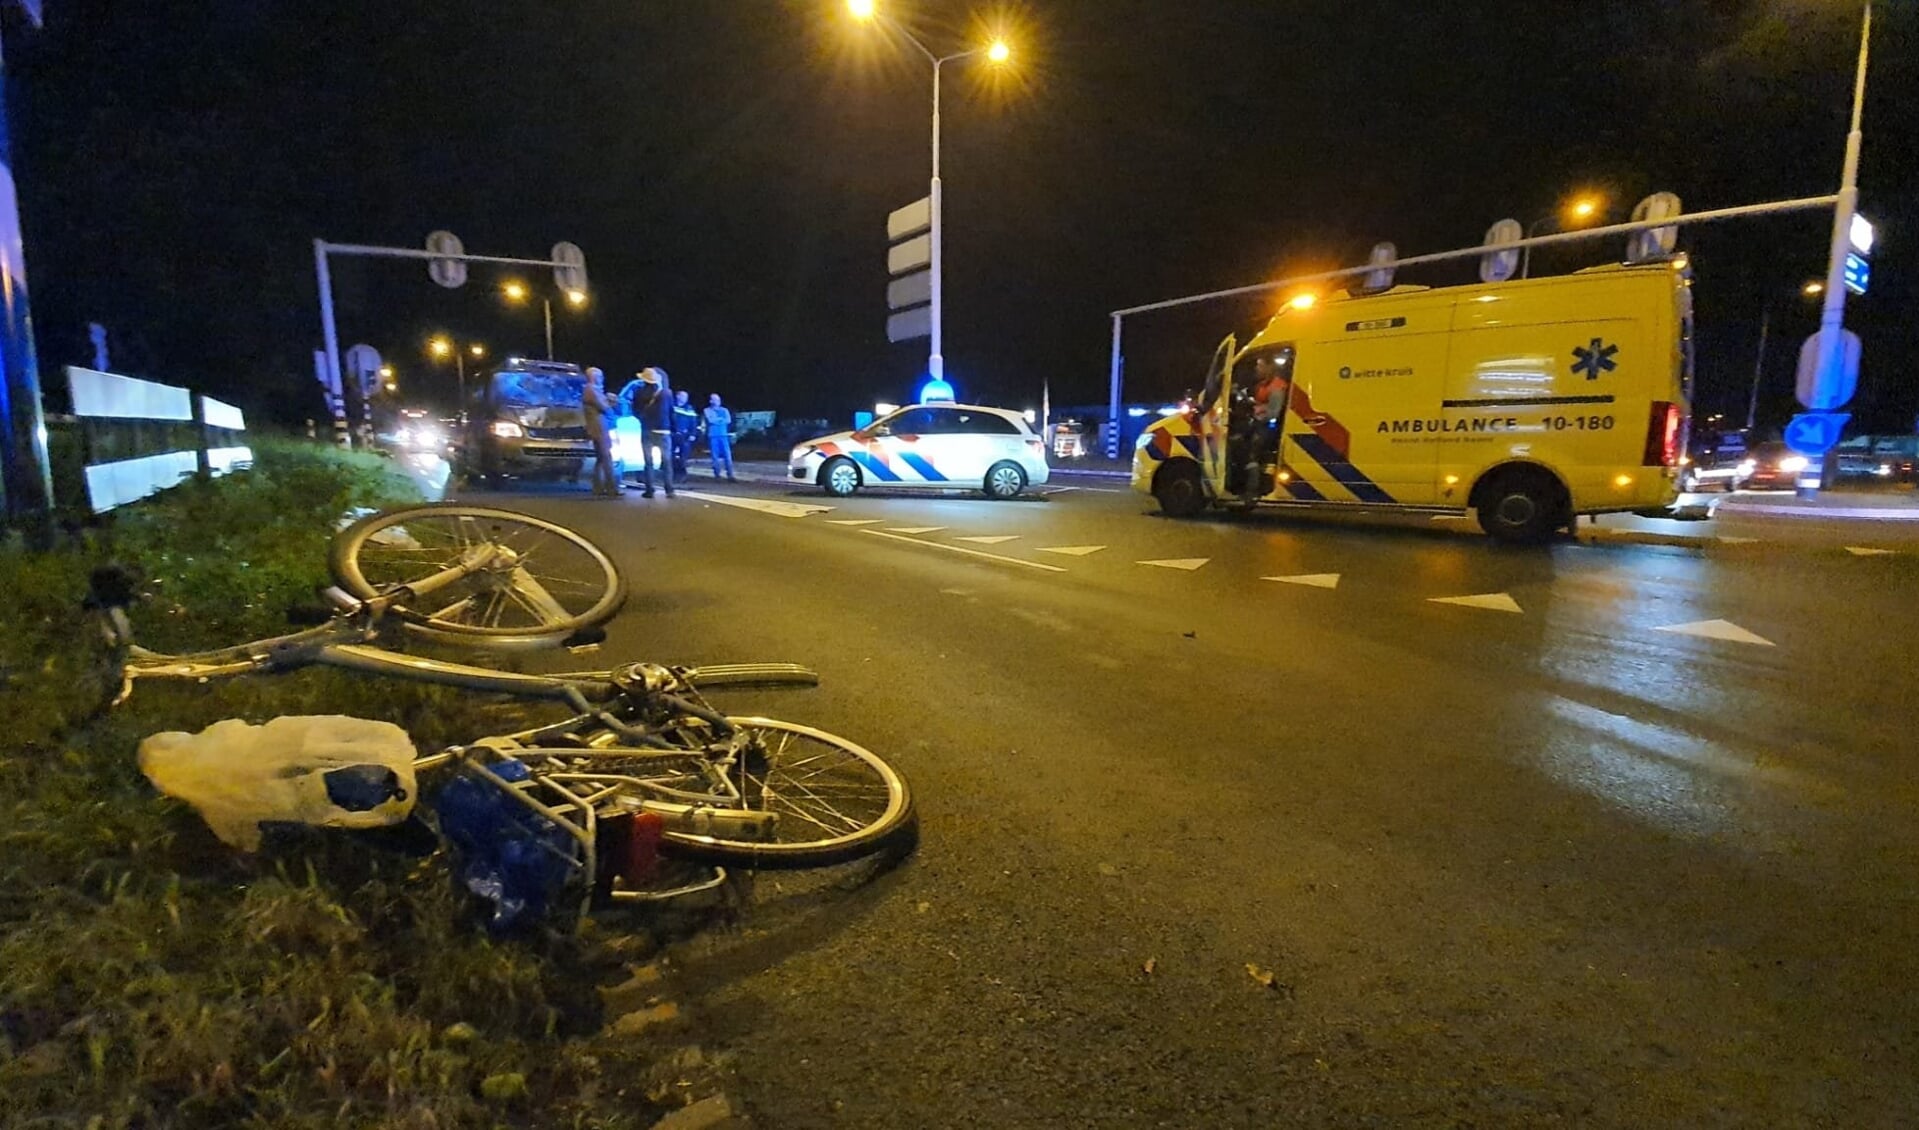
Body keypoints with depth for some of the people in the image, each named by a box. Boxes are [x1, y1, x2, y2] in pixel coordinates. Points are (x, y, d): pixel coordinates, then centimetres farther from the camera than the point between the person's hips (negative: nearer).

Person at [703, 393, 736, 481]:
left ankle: (730, 475, -9)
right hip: (713, 436, -2)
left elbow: (728, 420, -1)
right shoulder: (707, 410, 7)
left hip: (724, 435, 2)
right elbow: (710, 420, -10)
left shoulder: (724, 410, 15)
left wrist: (716, 420, -6)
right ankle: (717, 475, 6)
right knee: (715, 457, -1)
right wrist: (721, 419, 0)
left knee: (728, 456, -7)